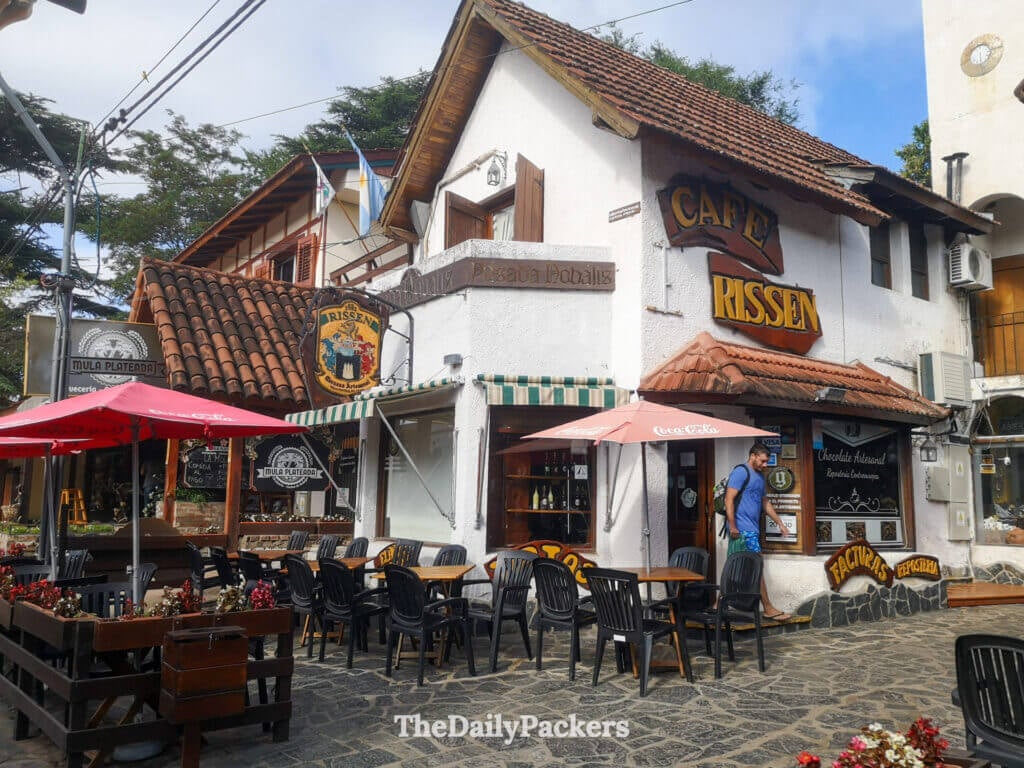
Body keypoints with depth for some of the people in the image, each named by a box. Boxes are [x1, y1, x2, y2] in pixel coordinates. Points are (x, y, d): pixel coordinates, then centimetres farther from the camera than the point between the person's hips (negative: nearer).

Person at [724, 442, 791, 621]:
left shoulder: (759, 476, 21)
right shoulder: (741, 472, -9)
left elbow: (765, 503, 30)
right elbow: (729, 499, -15)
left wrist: (780, 523, 27)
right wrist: (732, 526, -19)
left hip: (752, 529, 9)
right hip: (743, 529, -9)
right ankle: (768, 609, 0)